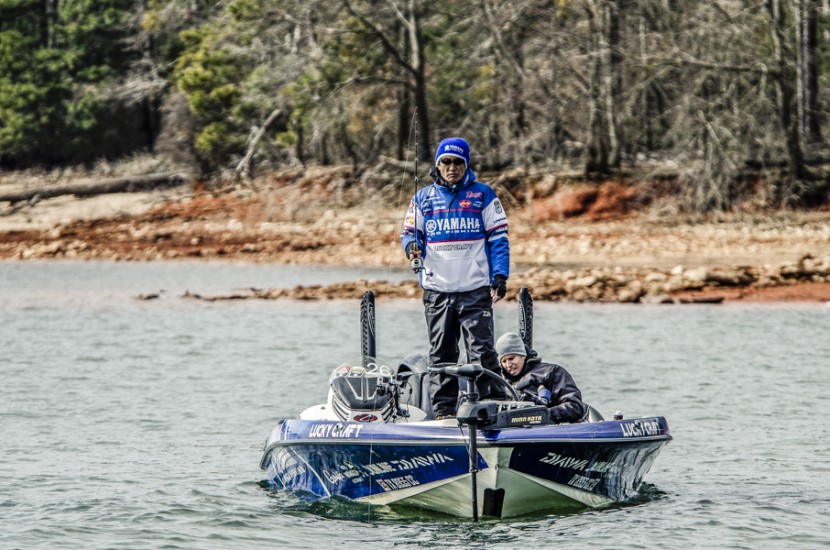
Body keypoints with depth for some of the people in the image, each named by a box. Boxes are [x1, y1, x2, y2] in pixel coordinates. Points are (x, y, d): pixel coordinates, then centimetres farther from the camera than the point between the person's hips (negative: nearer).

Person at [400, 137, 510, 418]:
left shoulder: (483, 195, 5)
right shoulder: (423, 198, 11)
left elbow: (498, 237, 4)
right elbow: (409, 232, 14)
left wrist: (500, 275, -6)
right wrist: (411, 245, -10)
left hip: (476, 289, -3)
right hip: (437, 290, 3)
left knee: (482, 351, -9)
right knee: (441, 353, 7)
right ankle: (443, 410, 12)